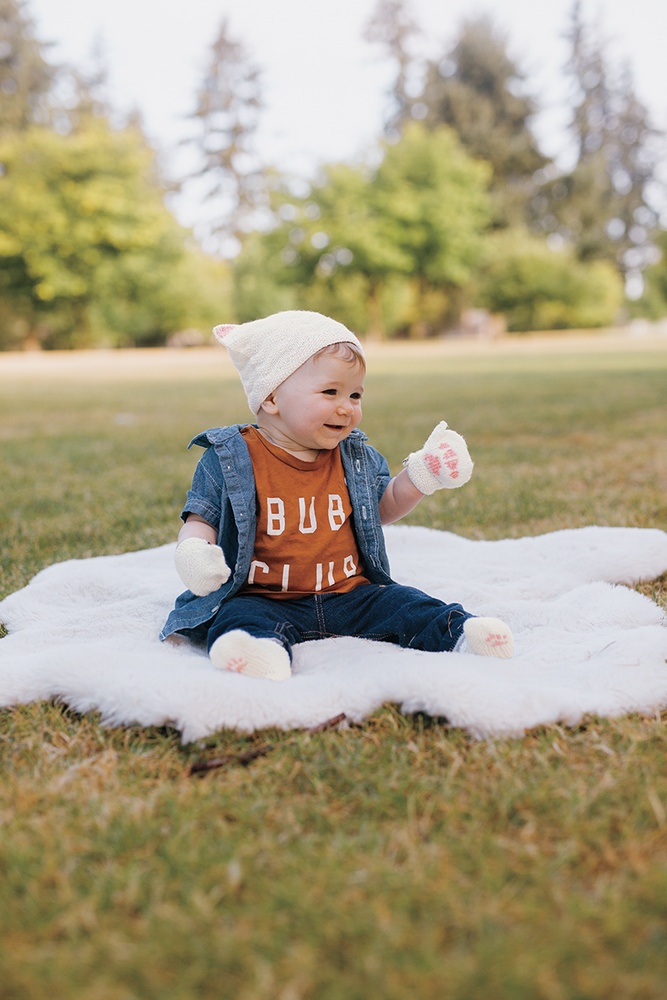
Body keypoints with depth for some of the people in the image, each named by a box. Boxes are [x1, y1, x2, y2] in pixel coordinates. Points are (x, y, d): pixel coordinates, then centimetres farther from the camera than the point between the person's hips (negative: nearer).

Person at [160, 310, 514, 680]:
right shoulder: (229, 458, -4)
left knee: (400, 604, -16)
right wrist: (193, 552, -23)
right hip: (262, 599, -4)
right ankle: (264, 649, -58)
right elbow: (202, 519, 0)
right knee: (238, 618, -33)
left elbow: (384, 507, 22)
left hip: (349, 593, 4)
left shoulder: (356, 456, 9)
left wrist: (423, 475, 6)